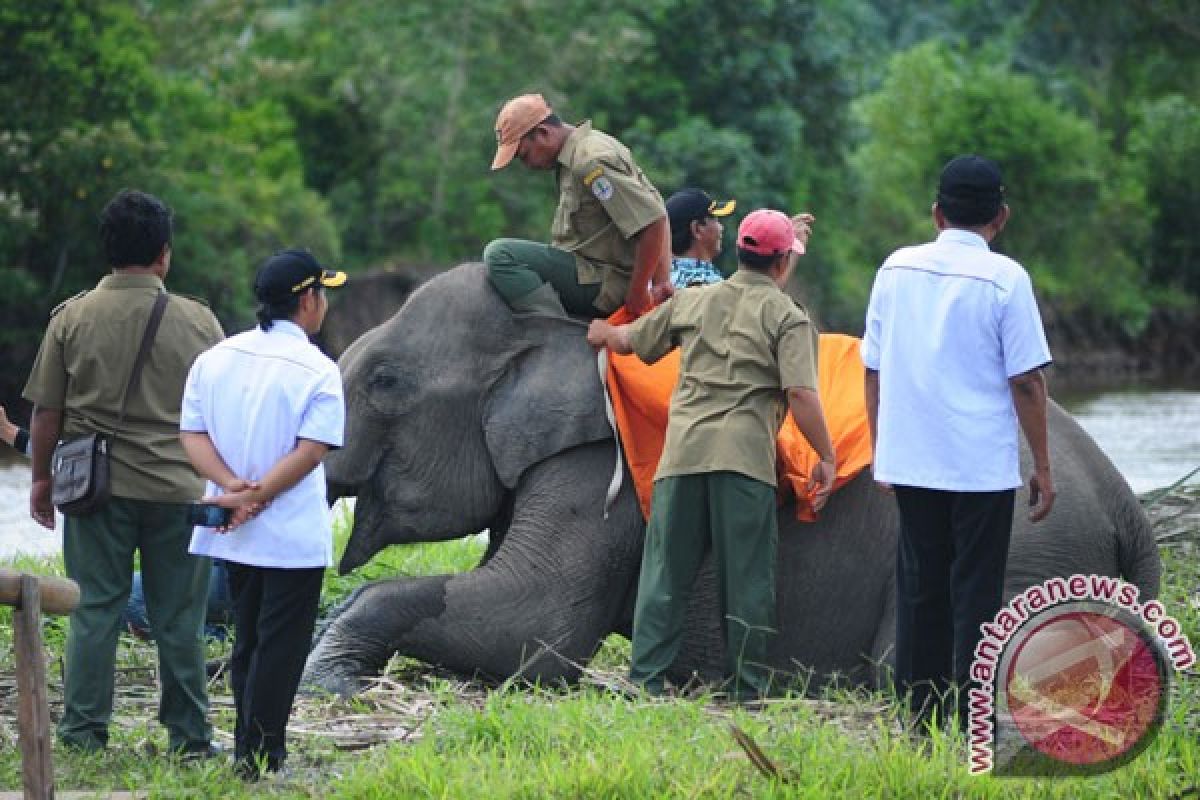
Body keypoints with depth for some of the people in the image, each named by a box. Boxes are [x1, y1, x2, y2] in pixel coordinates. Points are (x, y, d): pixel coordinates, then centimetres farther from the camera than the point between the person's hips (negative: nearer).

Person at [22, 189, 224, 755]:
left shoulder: (71, 319, -3)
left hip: (98, 489, 0)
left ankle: (83, 729, 8)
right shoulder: (197, 321, -2)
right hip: (179, 489, 0)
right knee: (179, 617, 7)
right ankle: (188, 735, 12)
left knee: (94, 608, 7)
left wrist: (41, 478, 14)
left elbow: (46, 412, 1)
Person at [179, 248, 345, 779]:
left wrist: (234, 487, -11)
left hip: (231, 536, 6)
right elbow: (310, 452, -19)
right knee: (281, 646, 0)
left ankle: (246, 753, 20)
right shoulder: (318, 372, -10)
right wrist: (254, 497, -17)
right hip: (294, 537, -6)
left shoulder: (215, 358, 6)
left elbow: (192, 434, -1)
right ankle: (260, 760, -2)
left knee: (247, 641, 16)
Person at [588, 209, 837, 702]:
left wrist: (603, 332, 50)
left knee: (665, 572, 7)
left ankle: (645, 679, 5)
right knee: (747, 577, 3)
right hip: (745, 457, -3)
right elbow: (801, 393, -9)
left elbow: (630, 341, 28)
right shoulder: (787, 316, 2)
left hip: (682, 452, 3)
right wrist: (825, 458, -2)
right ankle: (748, 687, 6)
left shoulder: (691, 302, 15)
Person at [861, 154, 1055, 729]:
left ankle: (921, 721, 14)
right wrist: (1043, 467, -1)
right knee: (976, 594, 1)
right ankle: (974, 724, -1)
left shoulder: (896, 269, 5)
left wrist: (879, 447, 19)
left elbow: (874, 370, 9)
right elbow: (1026, 381, -8)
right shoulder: (1004, 278, -8)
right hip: (982, 465, -4)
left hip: (908, 461, 4)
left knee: (918, 590, 11)